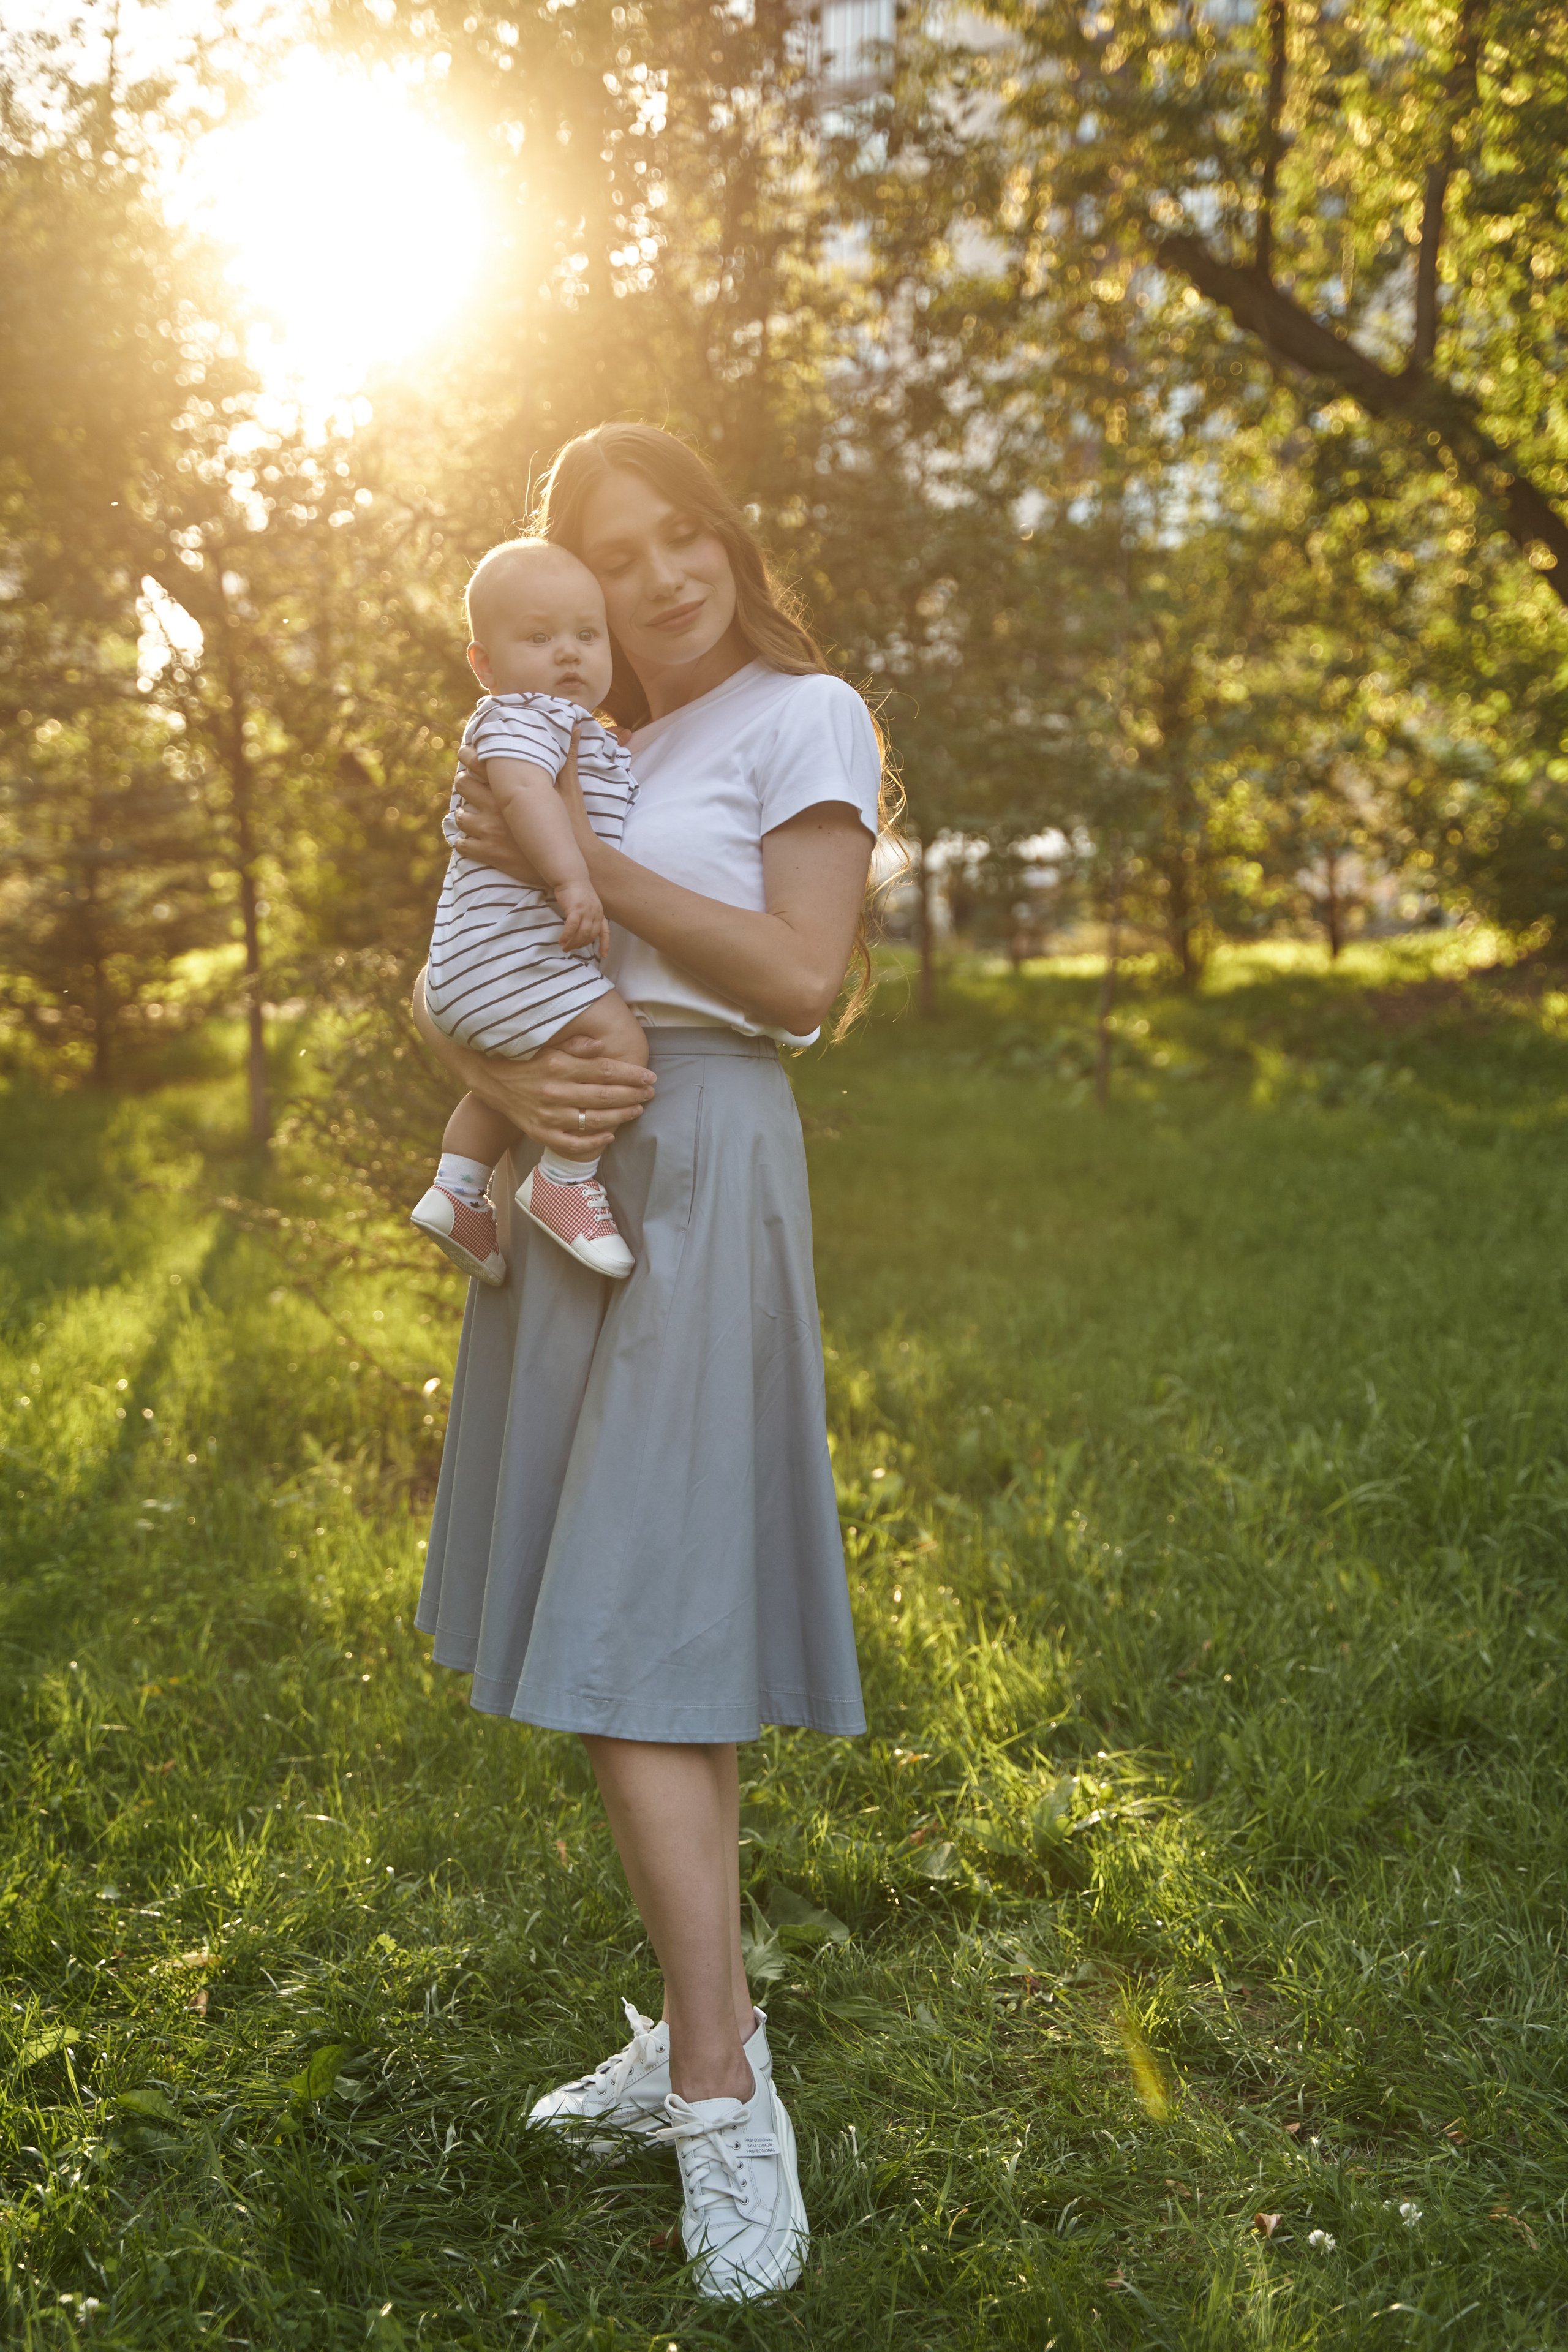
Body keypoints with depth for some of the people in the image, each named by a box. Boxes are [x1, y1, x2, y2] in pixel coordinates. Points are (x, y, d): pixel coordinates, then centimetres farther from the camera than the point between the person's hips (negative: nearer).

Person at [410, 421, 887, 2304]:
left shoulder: (806, 716, 0)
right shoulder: (570, 759, 18)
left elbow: (802, 976, -12)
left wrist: (580, 863, -11)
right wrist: (503, 1078, -11)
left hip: (698, 1175, -7)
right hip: (558, 1179, 7)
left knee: (625, 1630, -12)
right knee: (632, 1622, 9)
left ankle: (725, 2100, -5)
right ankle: (703, 2025, 20)